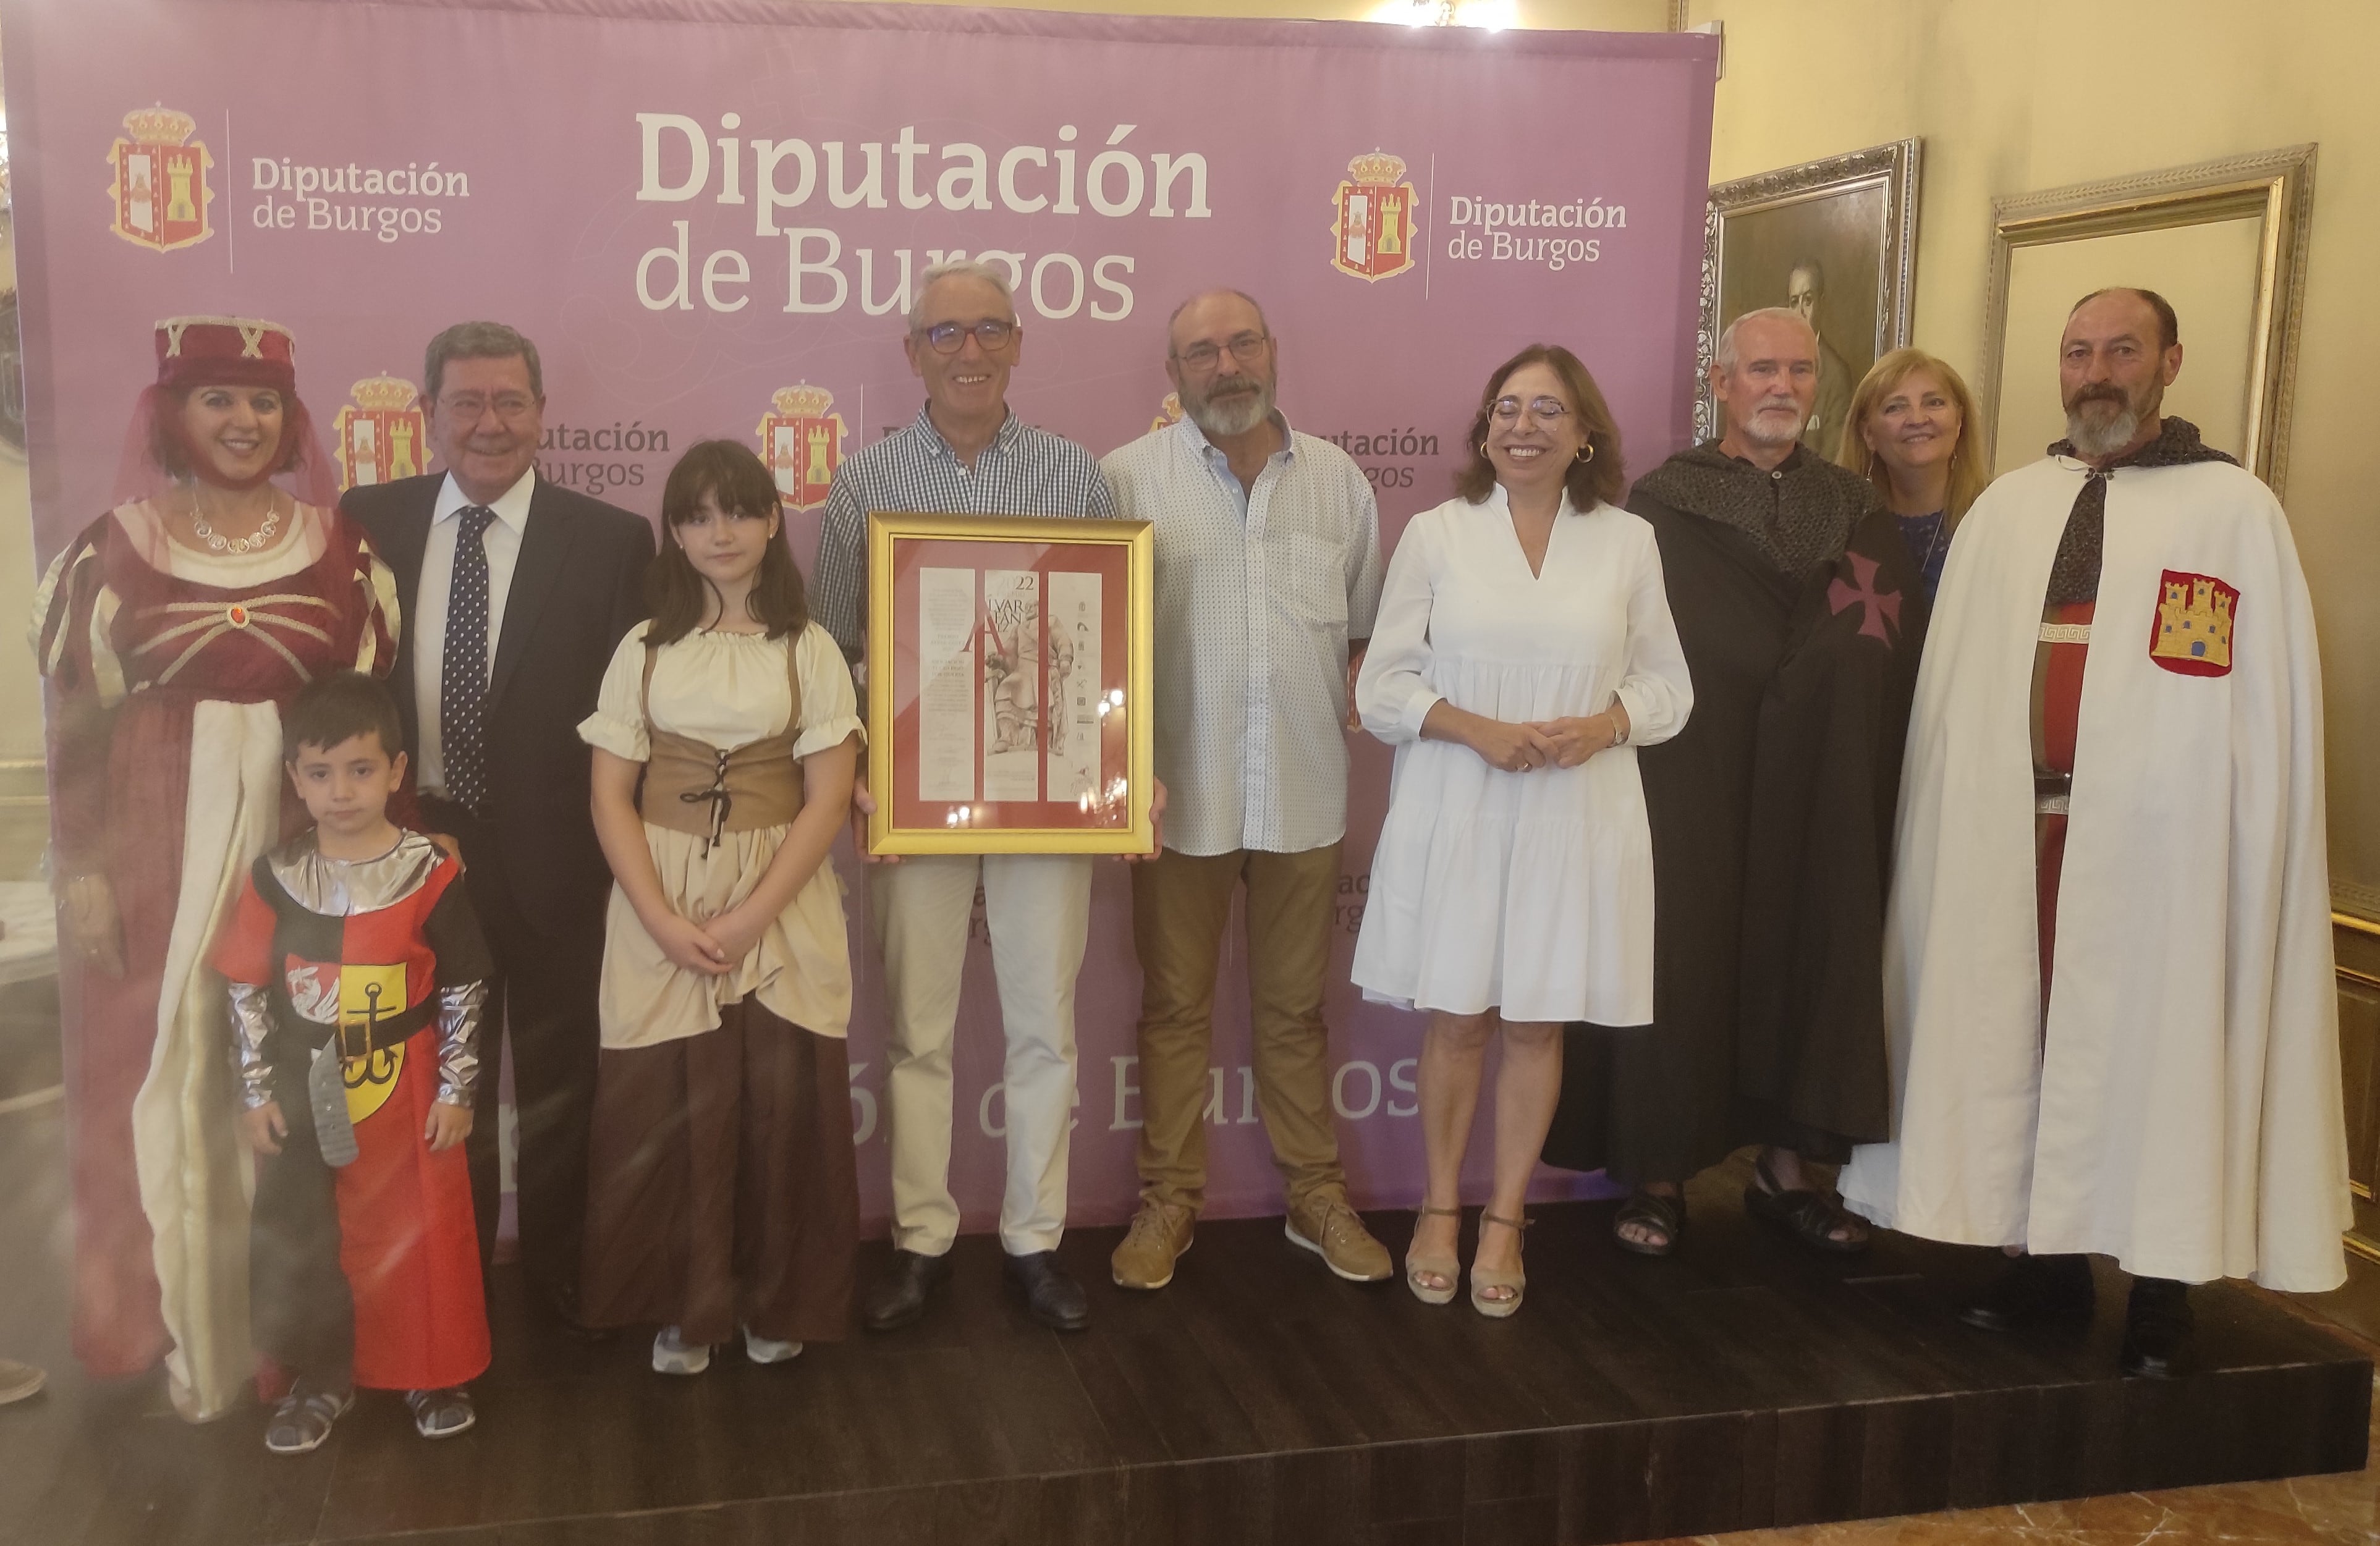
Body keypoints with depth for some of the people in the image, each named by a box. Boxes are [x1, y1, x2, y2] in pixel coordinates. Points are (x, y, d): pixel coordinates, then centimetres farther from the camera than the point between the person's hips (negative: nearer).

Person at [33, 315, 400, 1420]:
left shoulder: (339, 548, 4)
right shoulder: (114, 547, 1)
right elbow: (74, 719, 1)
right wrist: (82, 872, -5)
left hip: (301, 845, 1)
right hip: (161, 854, 0)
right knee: (169, 1077, 5)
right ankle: (193, 1341, 18)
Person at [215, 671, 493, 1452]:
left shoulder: (431, 874, -10)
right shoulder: (273, 879, -4)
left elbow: (464, 990, -5)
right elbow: (247, 993, 2)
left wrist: (456, 1089, -5)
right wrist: (256, 1092, 0)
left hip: (406, 1093, -2)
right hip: (304, 1096, 2)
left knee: (421, 1230, 7)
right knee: (299, 1239, 10)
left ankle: (432, 1372, 26)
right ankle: (320, 1378, 29)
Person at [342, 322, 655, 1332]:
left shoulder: (611, 541, -6)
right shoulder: (366, 522, 1)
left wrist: (619, 849, -9)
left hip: (553, 857, -2)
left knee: (558, 1078, 15)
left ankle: (559, 1272, 35)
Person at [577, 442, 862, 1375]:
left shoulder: (809, 651, 1)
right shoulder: (644, 650, 6)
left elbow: (828, 801, -4)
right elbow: (610, 798, 2)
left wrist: (747, 920, -13)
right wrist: (665, 921, -11)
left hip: (781, 908, -1)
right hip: (660, 907, 1)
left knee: (783, 1106, 1)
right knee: (665, 1109, 2)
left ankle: (777, 1306, 19)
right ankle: (684, 1308, 18)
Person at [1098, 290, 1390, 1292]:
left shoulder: (1338, 479, 8)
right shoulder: (1128, 479, -3)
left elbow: (1366, 627, 15)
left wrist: (1359, 705, 1)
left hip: (1304, 793, 2)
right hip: (1181, 792, -2)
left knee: (1295, 1008, 13)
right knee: (1174, 1004, 9)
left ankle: (1316, 1196, 26)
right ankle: (1169, 1200, 22)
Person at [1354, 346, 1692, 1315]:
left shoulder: (1627, 542, 4)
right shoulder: (1435, 535, 2)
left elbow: (1668, 685, 8)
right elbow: (1383, 685, 0)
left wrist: (1602, 725, -12)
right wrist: (1475, 728, -15)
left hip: (1577, 817, 1)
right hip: (1455, 812, -1)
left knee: (1537, 1024, 6)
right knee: (1456, 1019, 5)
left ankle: (1504, 1219, 23)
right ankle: (1440, 1209, 25)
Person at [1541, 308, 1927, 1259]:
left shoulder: (1856, 514, 11)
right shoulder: (1661, 505, 0)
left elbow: (1903, 656, 7)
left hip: (1822, 801, 4)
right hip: (1693, 792, -3)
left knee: (1809, 958, 6)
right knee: (1682, 959, -1)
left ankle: (1787, 1164, 20)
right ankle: (1659, 1173, 11)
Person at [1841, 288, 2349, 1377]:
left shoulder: (2235, 511, 0)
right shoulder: (2006, 509, 12)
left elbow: (2267, 698, -4)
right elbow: (1957, 685, 10)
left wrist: (2246, 852, -10)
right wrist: (1960, 811, 2)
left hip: (2156, 831, -3)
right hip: (2013, 825, 4)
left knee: (2151, 1044, 0)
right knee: (2025, 1037, 7)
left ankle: (2162, 1286, 13)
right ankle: (2045, 1253, 20)